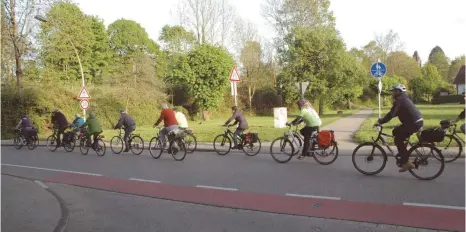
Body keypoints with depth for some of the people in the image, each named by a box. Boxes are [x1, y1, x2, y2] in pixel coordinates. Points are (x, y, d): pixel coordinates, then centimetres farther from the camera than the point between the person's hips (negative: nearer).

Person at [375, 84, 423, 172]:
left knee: (398, 139, -3)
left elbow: (391, 114, -18)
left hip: (413, 123, -10)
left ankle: (406, 163, -2)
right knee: (395, 132, 19)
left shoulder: (399, 100, -12)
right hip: (418, 121, 10)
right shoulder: (404, 99, 20)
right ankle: (403, 153, 24)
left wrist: (380, 122, -11)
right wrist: (383, 119, 21)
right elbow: (394, 113, 24)